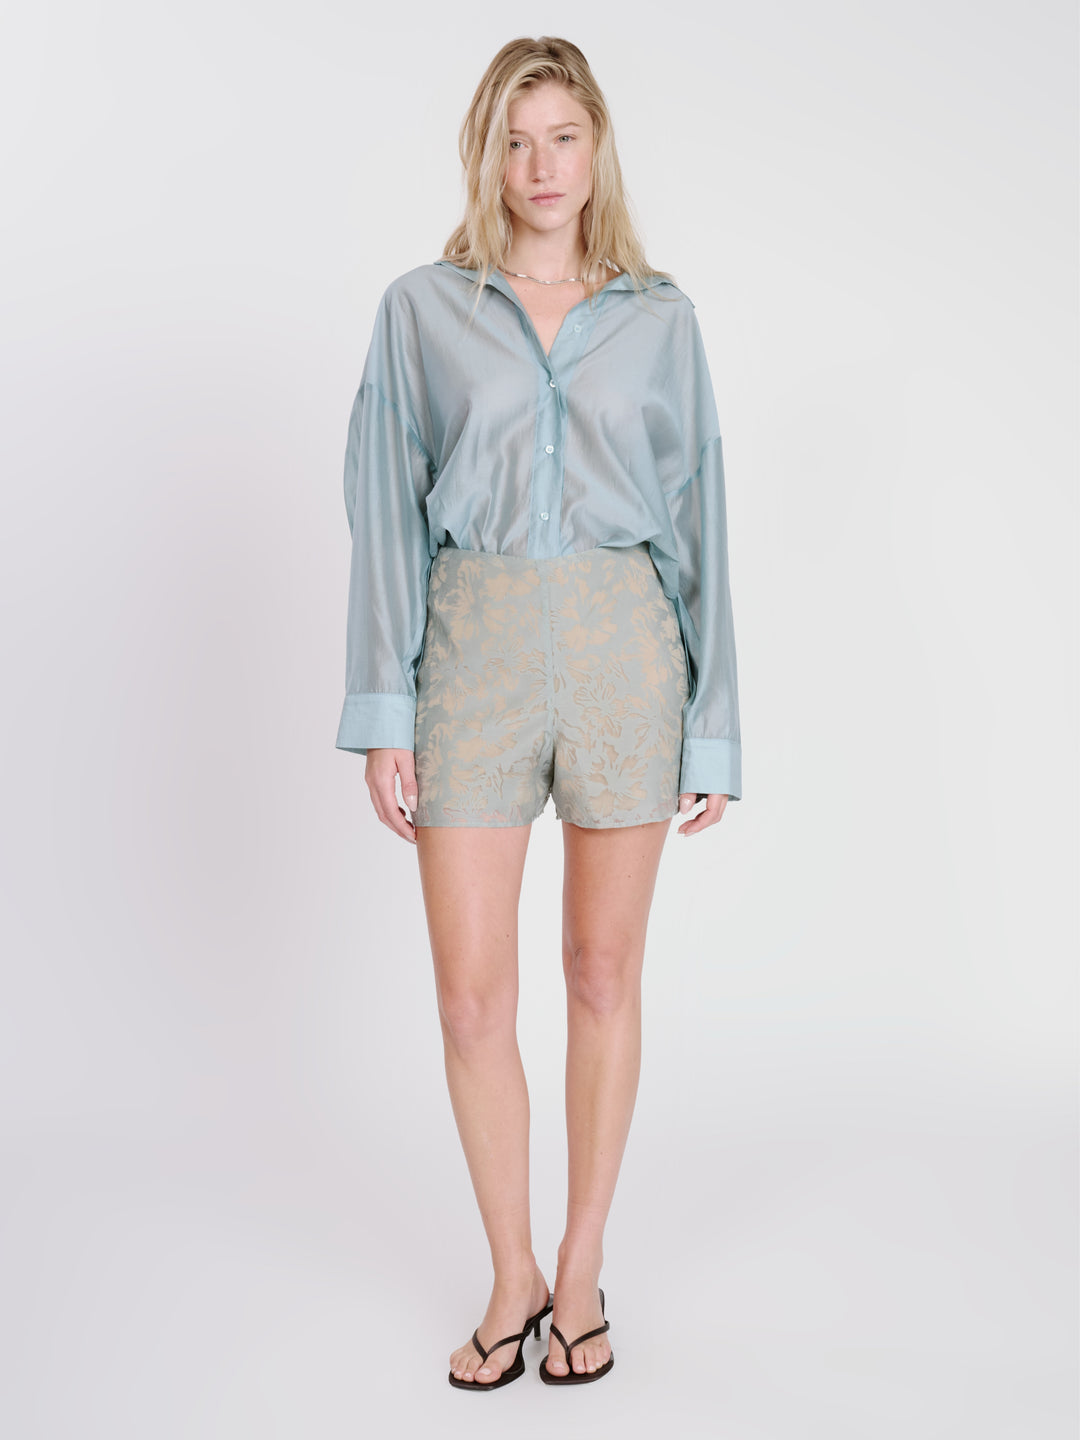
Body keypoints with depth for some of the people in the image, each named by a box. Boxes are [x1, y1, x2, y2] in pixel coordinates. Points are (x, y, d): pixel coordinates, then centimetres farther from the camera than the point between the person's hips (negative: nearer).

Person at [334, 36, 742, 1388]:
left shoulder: (660, 318, 8)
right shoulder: (421, 309, 6)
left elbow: (697, 525, 7)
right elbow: (385, 514, 3)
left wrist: (713, 727, 3)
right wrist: (382, 711, -5)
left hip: (624, 643, 1)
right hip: (476, 646, 0)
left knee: (604, 973, 8)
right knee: (471, 993, 0)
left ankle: (581, 1267, 26)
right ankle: (512, 1274, 21)